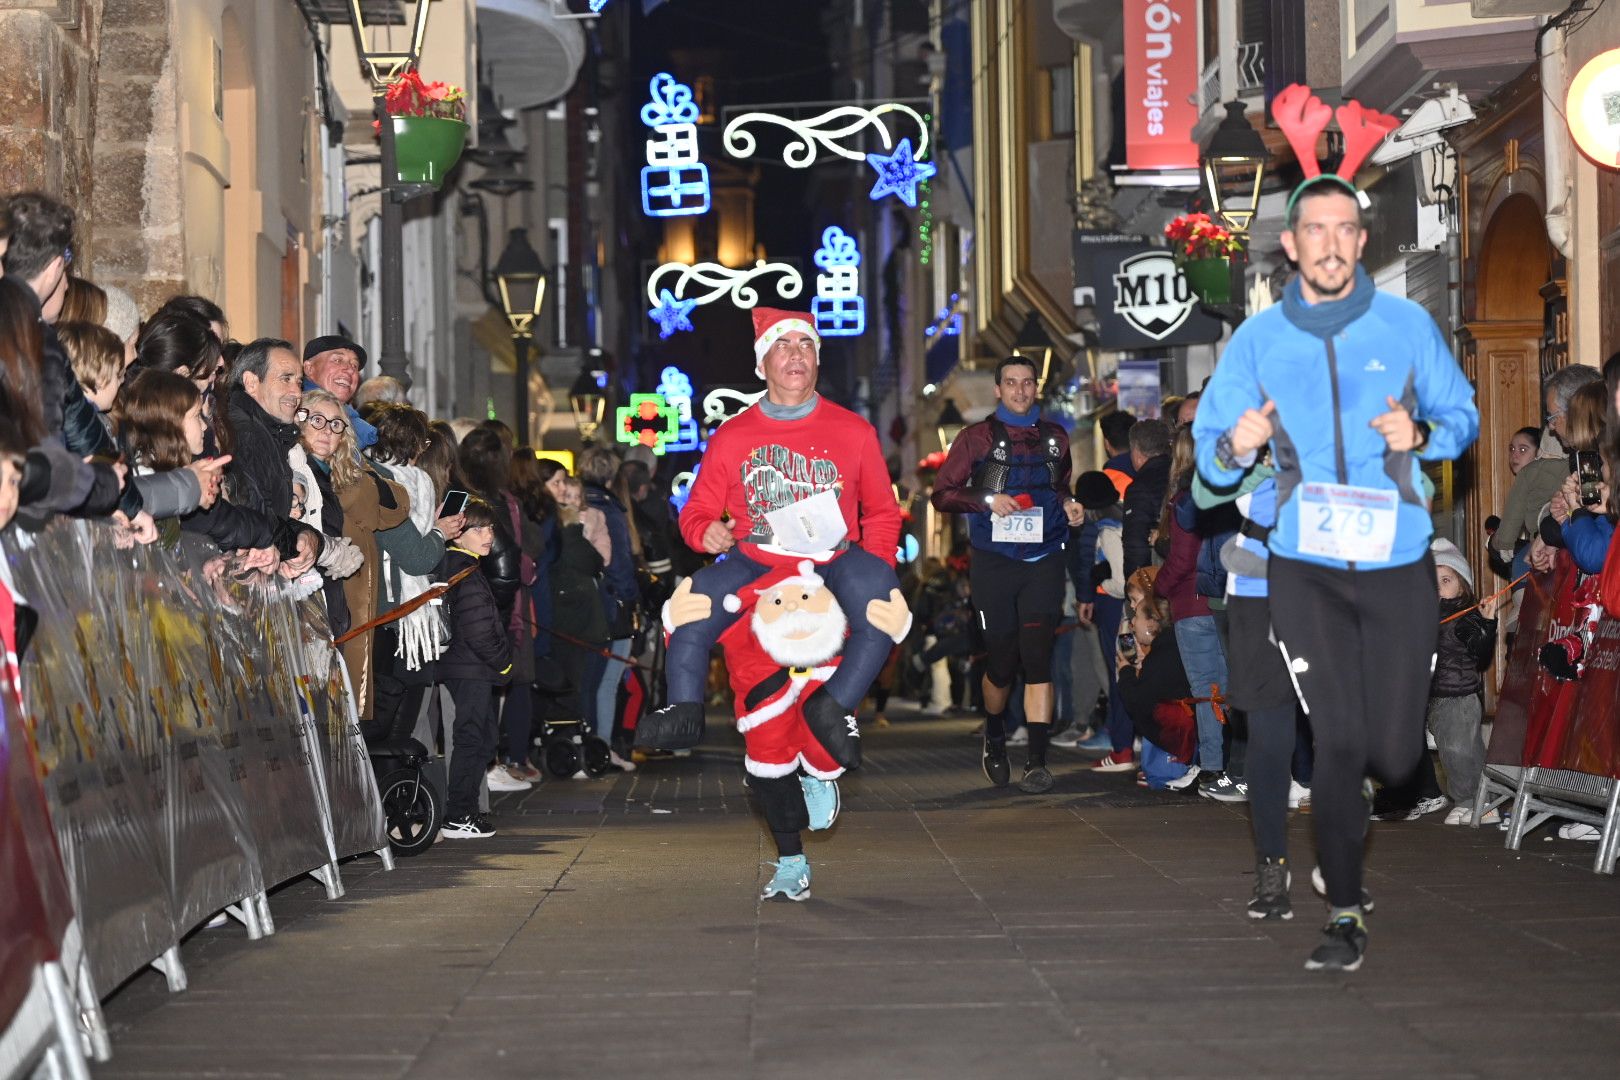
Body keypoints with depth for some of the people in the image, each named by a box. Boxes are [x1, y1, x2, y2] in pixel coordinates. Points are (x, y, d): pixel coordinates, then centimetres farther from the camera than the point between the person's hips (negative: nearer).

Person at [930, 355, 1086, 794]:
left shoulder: (1055, 438, 12)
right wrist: (988, 500, -14)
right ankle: (994, 738, 31)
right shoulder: (977, 438, 3)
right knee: (1002, 659, 2)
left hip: (1043, 562, 1)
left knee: (1036, 654, -11)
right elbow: (942, 494, 0)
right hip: (994, 564, -1)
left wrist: (1069, 505, 6)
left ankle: (1037, 760, -13)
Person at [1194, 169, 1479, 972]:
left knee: (1393, 755, 0)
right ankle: (1345, 917, 5)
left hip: (1397, 565, 0)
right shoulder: (1257, 340, 3)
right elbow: (1207, 452, 4)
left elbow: (1462, 416, 11)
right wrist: (1235, 447, -20)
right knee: (1338, 741, -8)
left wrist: (1421, 435, -11)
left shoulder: (1407, 326, 2)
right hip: (1304, 567, 0)